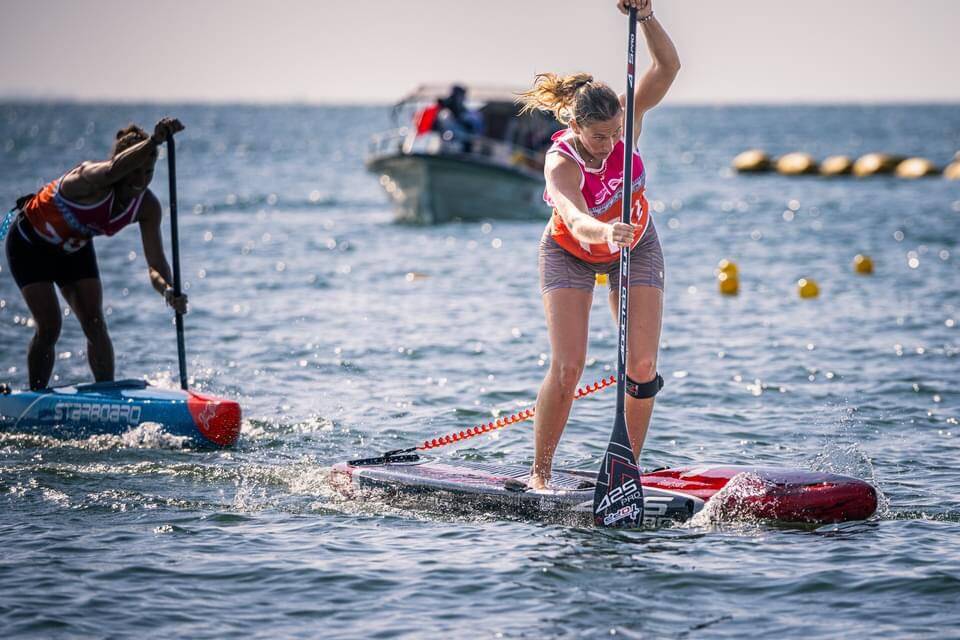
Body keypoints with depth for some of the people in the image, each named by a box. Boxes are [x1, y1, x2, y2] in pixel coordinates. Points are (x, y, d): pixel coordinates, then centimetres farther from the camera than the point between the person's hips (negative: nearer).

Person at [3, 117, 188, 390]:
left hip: (74, 249, 5)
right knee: (49, 327, -10)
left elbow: (155, 266, -21)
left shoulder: (147, 206, -19)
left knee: (95, 324, -6)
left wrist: (168, 290, -44)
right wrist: (154, 141, -76)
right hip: (30, 243, -5)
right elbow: (112, 171, -63)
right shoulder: (91, 179, -37)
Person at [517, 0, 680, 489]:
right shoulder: (561, 163, -35)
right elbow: (576, 220, -54)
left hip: (634, 247, 3)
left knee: (642, 367, -8)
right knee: (567, 367, -15)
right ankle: (540, 472, 0)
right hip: (570, 254, -3)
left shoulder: (627, 120, -24)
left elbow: (668, 67, -31)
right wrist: (605, 232, -75)